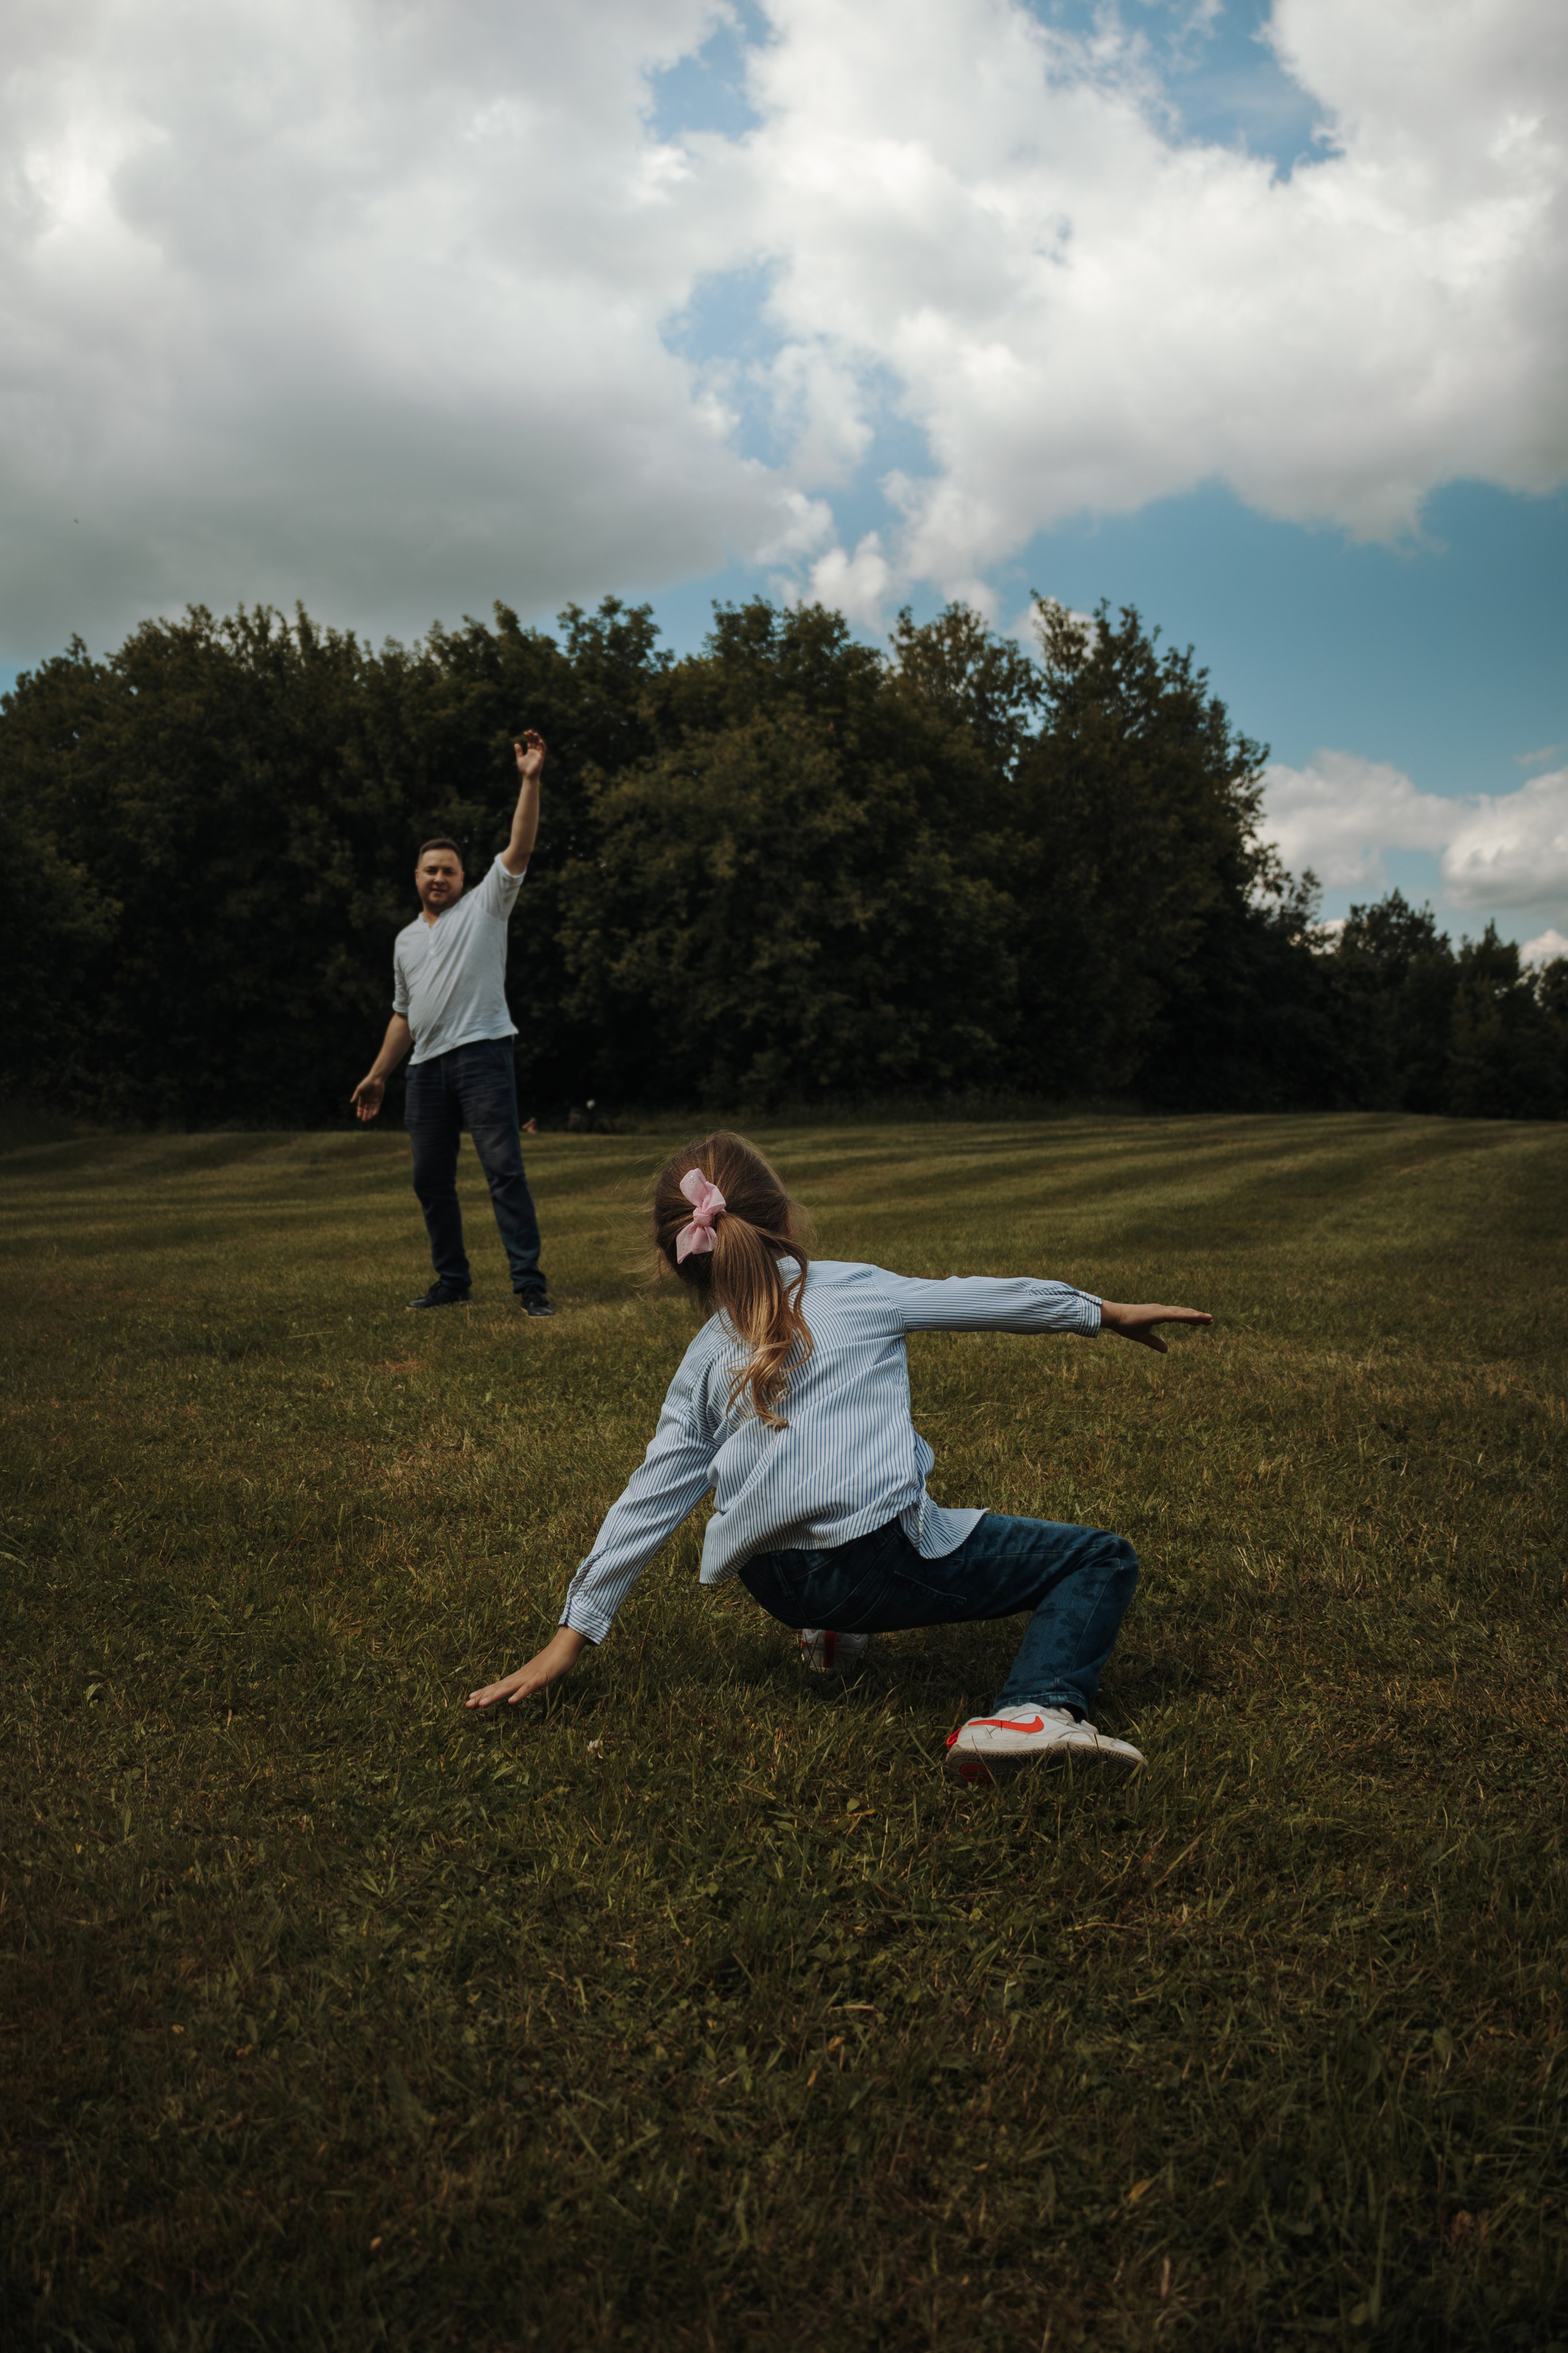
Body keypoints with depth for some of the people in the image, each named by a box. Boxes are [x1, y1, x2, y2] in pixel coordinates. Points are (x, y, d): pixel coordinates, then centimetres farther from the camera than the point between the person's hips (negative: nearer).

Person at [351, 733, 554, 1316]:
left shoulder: (485, 906, 7)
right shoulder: (406, 940, 22)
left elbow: (520, 849, -6)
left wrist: (530, 781, -15)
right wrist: (378, 1074, 21)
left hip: (481, 1053, -6)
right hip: (427, 1066, 6)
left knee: (504, 1168, -12)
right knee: (430, 1180, 7)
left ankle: (529, 1282, -13)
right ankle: (453, 1280, 18)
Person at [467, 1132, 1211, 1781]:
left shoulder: (704, 1363, 13)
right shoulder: (861, 1290, 5)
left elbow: (648, 1501, 11)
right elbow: (990, 1298, 14)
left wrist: (573, 1634, 16)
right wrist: (1105, 1312, 28)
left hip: (776, 1587, 6)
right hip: (886, 1561, -6)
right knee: (1102, 1560, 1)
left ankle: (835, 1627, 33)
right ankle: (1038, 1709, -22)